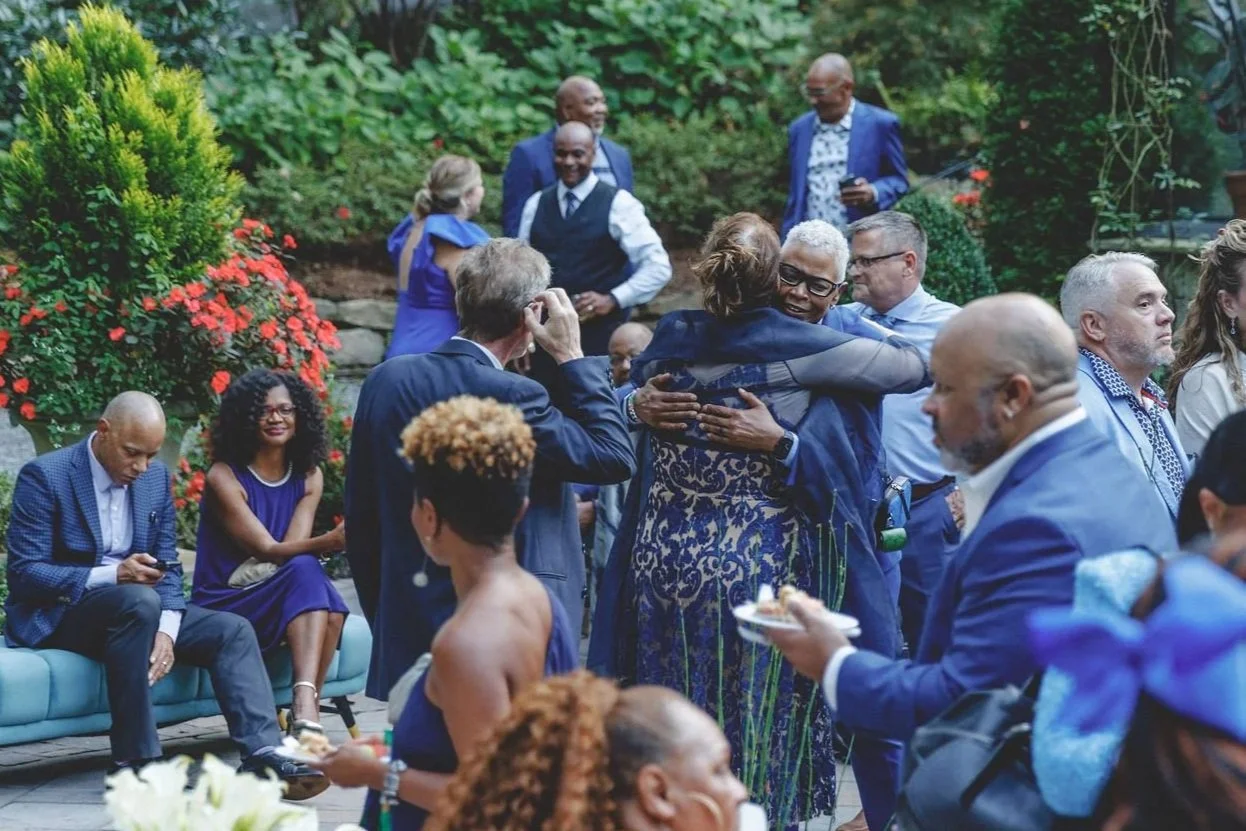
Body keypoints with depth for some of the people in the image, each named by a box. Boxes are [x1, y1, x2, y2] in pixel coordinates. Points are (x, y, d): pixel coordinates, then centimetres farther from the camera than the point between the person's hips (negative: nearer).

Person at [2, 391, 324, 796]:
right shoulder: (44, 475, -13)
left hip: (138, 607, 7)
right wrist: (111, 575, -27)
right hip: (57, 615, -7)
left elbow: (168, 566, 7)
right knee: (140, 601, -36)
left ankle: (264, 757, -23)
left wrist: (166, 631, -13)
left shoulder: (156, 477, 6)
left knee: (232, 630, -11)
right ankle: (135, 760, -32)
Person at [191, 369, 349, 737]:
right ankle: (305, 710, -44)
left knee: (331, 608, -29)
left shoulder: (309, 476, 6)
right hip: (223, 605, -4)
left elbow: (292, 548, -5)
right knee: (305, 570, -32)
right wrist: (328, 543, -36)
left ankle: (305, 709, -34)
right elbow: (268, 551, -18)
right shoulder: (224, 477, -9)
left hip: (280, 596, 5)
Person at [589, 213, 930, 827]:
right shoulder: (797, 345, -10)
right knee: (757, 725, 8)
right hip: (758, 564, -4)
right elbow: (916, 368, -2)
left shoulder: (671, 339, 0)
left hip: (662, 559, 4)